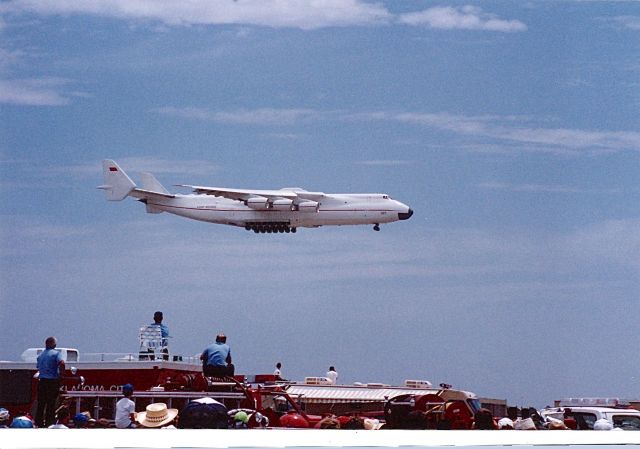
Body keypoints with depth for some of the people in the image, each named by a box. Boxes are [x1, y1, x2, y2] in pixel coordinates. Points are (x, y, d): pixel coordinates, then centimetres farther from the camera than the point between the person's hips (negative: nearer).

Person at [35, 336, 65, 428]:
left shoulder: (41, 355, 14)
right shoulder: (56, 353, -6)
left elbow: (38, 367, 18)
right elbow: (61, 363, -22)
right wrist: (61, 374, -11)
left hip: (41, 381, 5)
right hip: (53, 381, -5)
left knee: (41, 403, 10)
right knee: (51, 404, -1)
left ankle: (39, 423, 12)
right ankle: (49, 423, -1)